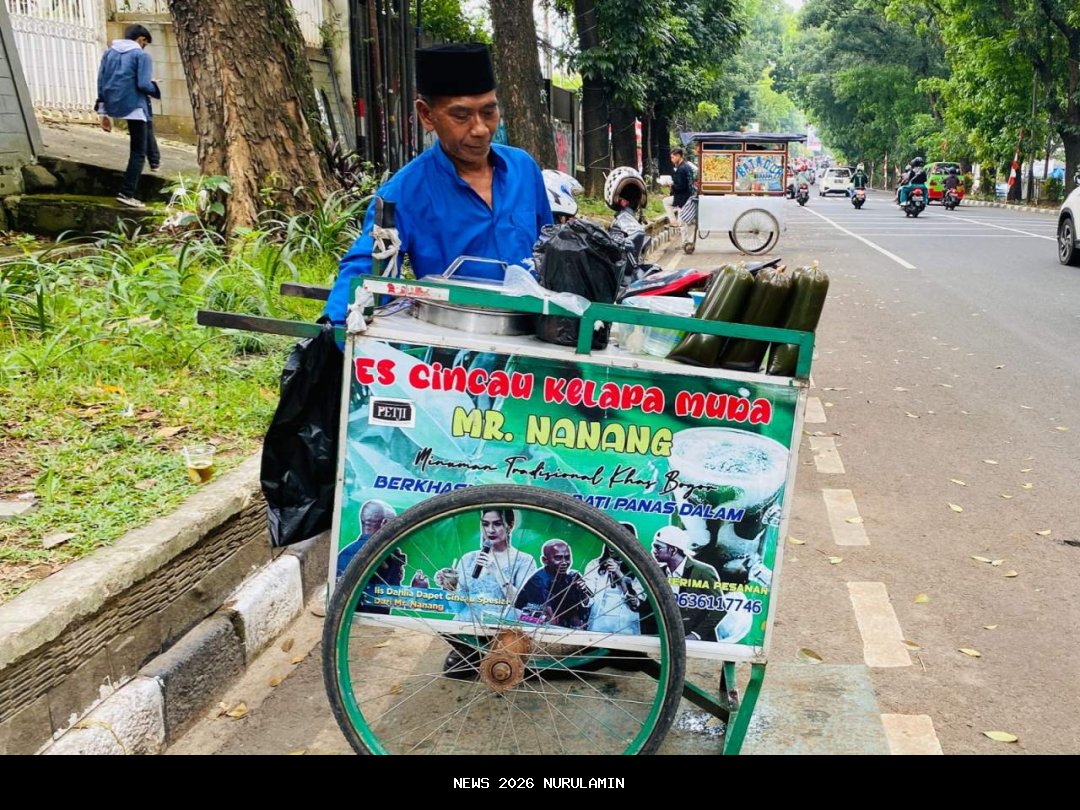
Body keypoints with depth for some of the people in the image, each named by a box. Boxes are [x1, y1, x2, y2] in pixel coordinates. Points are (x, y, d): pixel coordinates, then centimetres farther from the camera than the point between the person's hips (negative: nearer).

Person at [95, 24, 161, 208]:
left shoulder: (109, 53, 14)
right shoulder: (141, 55, -5)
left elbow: (101, 83, 11)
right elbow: (144, 85, -17)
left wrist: (103, 112, 14)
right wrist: (156, 90, 7)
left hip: (113, 105, 7)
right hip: (133, 106, -7)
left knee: (147, 121, 37)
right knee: (138, 152, 1)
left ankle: (155, 160, 41)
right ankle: (127, 193, -5)